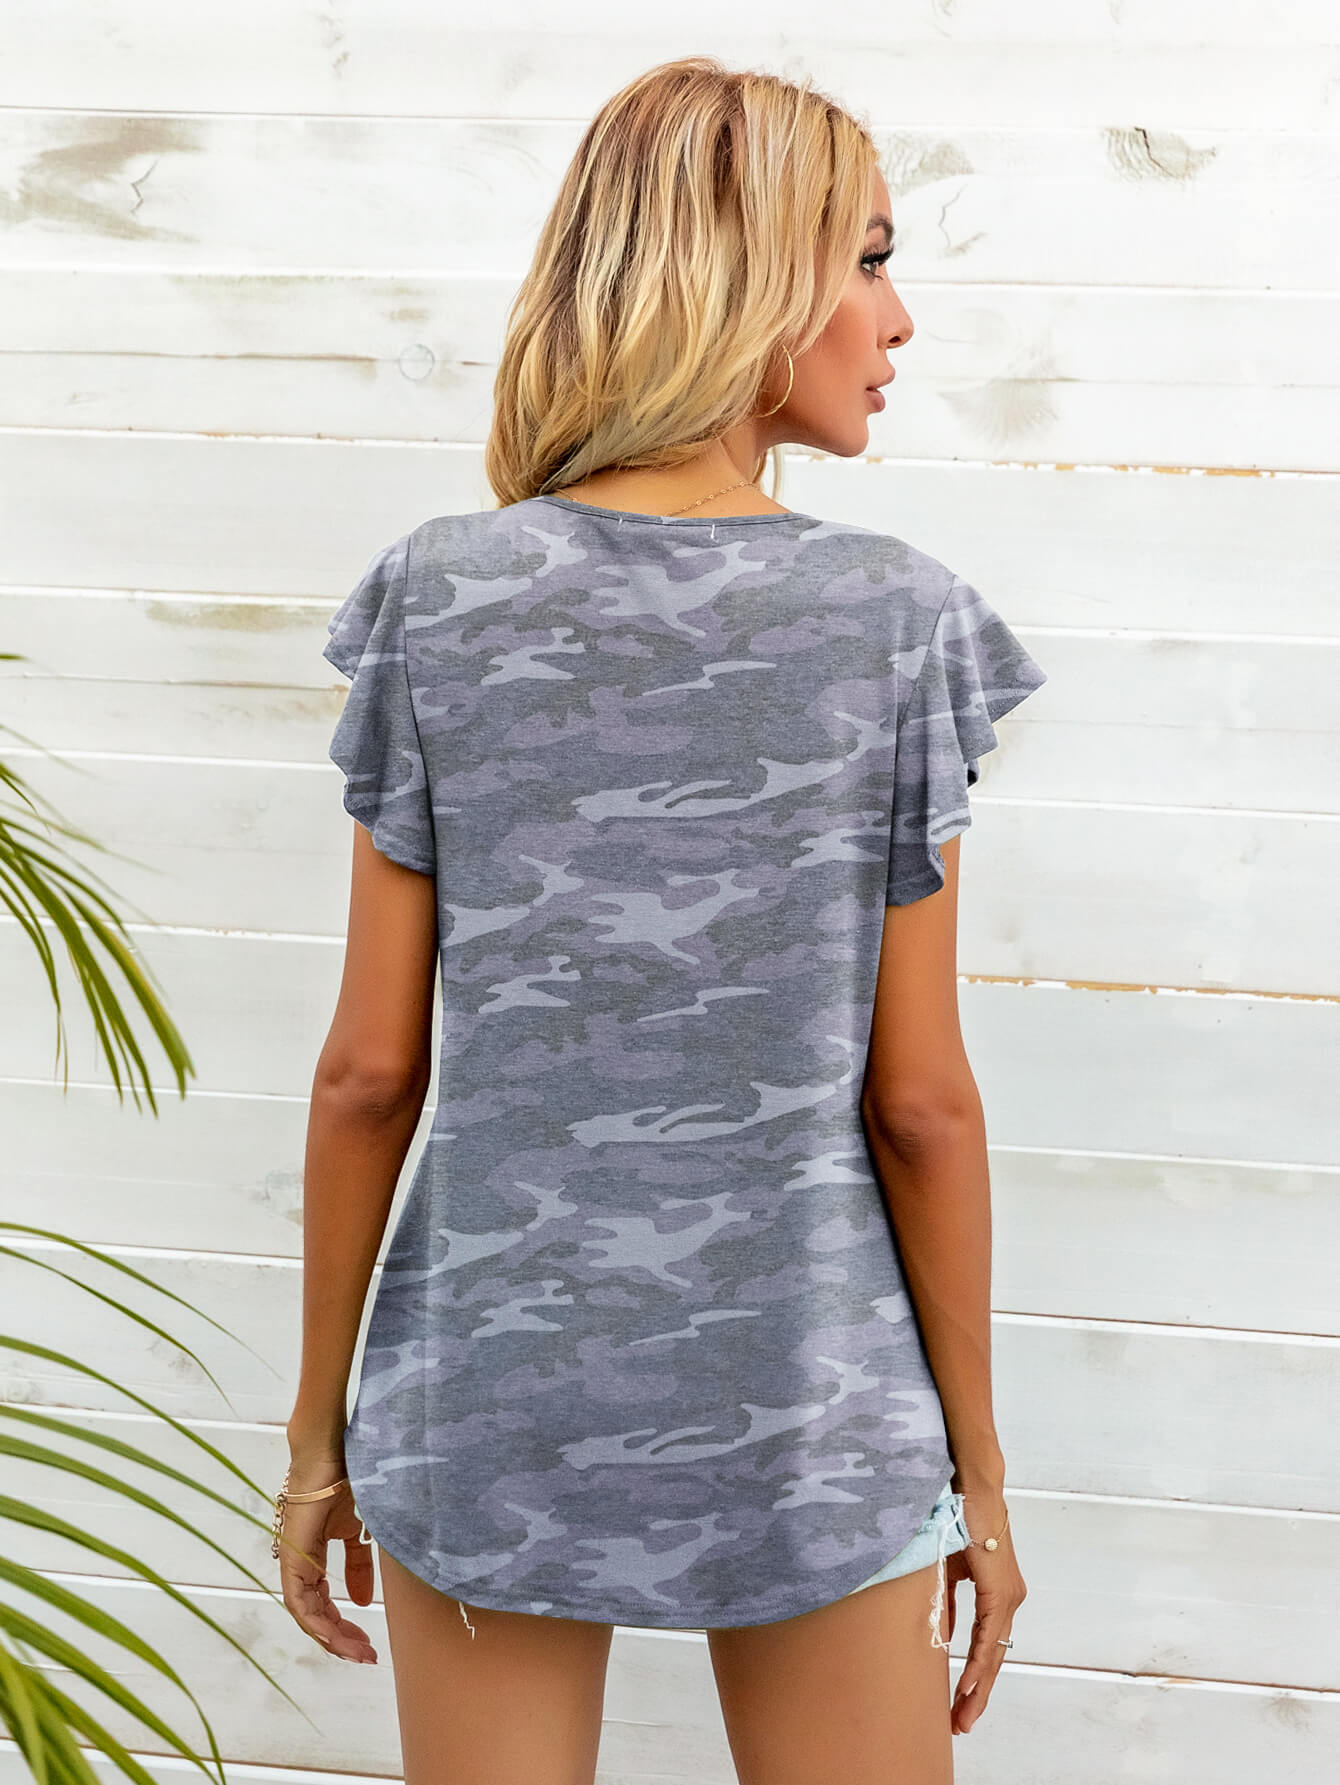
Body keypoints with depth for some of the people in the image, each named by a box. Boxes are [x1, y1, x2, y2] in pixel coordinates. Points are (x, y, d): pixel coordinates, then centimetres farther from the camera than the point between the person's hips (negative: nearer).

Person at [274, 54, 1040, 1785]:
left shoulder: (438, 601, -6)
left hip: (488, 1401, 2)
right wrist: (978, 1468, 5)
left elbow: (369, 1071, -4)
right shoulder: (898, 621, -10)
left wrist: (319, 1431, 8)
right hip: (805, 1421, -1)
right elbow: (919, 1101, -7)